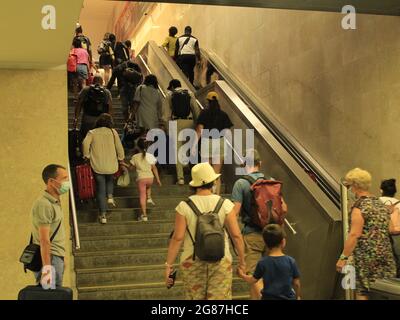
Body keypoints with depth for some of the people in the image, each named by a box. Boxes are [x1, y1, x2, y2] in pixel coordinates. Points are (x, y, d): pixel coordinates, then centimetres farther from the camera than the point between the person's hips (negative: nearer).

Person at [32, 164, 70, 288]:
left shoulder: (55, 202, 13)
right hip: (50, 259, -9)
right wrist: (47, 267, -26)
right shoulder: (44, 204, -17)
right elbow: (44, 240, -22)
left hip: (56, 257, 10)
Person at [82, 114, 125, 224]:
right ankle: (110, 196, 7)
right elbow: (119, 146, -2)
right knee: (110, 180, 33)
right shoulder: (113, 132, 3)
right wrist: (121, 158, 12)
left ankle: (103, 215, 5)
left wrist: (87, 155, -2)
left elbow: (85, 143, -14)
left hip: (97, 166, -1)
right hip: (111, 165, 1)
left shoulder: (92, 132, 2)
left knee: (100, 190, 6)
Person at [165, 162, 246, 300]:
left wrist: (168, 265, -4)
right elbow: (236, 235, -5)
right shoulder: (225, 204, -6)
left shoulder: (184, 206, -7)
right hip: (221, 262, 0)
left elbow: (177, 238, -10)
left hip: (192, 262, 0)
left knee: (194, 297, 14)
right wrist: (242, 260, 7)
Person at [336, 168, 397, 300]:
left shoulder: (360, 206, -12)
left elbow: (354, 235, -17)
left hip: (366, 256, -7)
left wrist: (343, 257, -15)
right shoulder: (380, 203, 12)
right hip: (386, 254, 8)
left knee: (362, 292, 1)